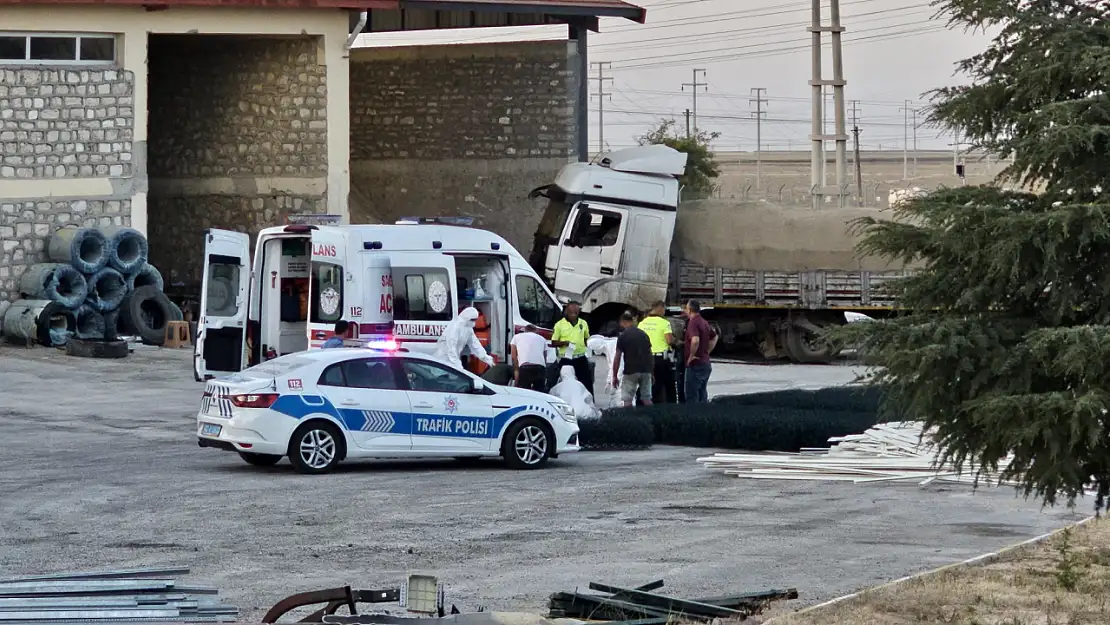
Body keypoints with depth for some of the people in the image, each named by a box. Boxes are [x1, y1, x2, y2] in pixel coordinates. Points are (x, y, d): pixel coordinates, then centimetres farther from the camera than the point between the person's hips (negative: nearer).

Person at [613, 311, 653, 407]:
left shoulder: (622, 336, -3)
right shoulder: (644, 334, 11)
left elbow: (617, 358, -4)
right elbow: (649, 353, 14)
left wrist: (614, 376, 2)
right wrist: (651, 372, 21)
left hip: (631, 370, -5)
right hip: (646, 370, 5)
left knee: (627, 400, -1)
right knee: (647, 399, 8)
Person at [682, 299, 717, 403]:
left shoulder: (693, 322, -16)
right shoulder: (704, 322, 13)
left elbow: (695, 340, -33)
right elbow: (714, 337, 27)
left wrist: (691, 356, -20)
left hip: (695, 365, -9)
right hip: (706, 364, 9)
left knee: (692, 397, -6)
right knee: (702, 396, 14)